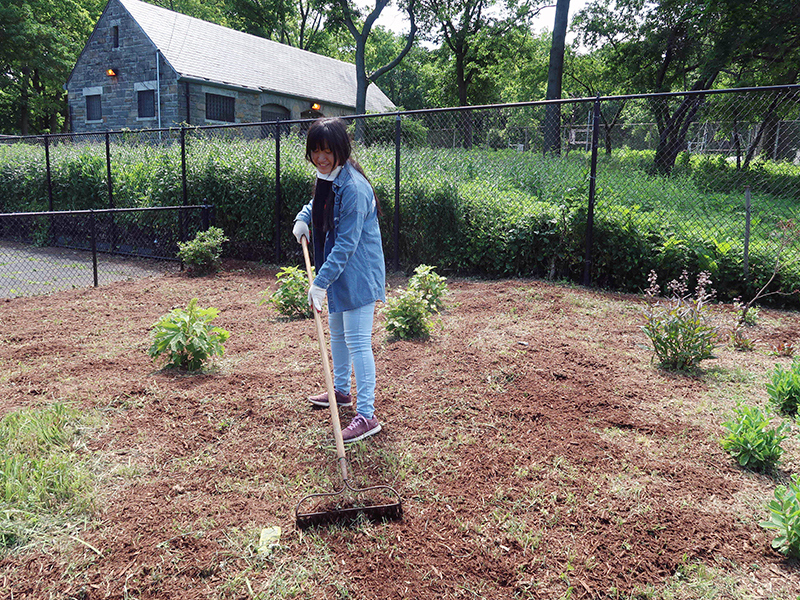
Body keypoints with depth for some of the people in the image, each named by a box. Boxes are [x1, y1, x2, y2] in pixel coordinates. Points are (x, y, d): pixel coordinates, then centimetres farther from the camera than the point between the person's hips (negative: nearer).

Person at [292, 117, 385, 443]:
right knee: (337, 333, 23)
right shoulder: (326, 178, 5)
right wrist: (304, 217, 8)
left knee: (358, 342, -9)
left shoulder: (352, 187, -25)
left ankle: (366, 415, -1)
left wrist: (321, 282, -26)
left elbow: (345, 244, -26)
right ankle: (341, 390, 42)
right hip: (337, 272, 10)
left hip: (358, 274, -10)